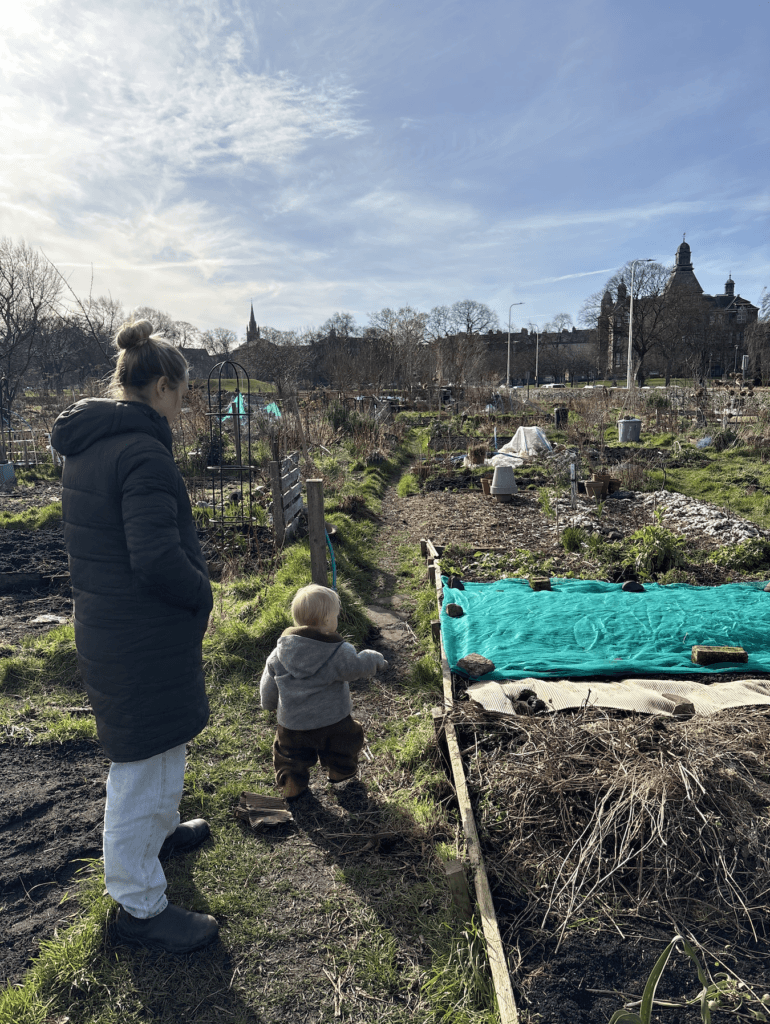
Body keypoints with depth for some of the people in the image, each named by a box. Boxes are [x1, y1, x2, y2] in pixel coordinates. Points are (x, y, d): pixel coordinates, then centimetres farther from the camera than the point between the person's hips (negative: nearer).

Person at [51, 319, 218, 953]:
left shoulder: (85, 447, 7)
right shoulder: (142, 453, -23)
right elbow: (157, 561, -29)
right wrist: (202, 594, -11)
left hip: (104, 630, 10)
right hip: (145, 641, -10)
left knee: (165, 744, 29)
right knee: (142, 766, 7)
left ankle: (160, 831, 52)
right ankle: (139, 907, 26)